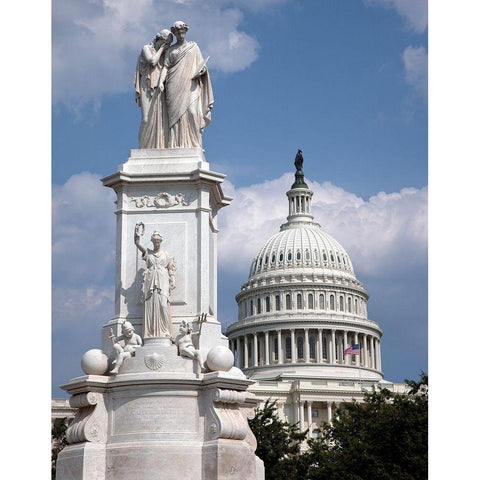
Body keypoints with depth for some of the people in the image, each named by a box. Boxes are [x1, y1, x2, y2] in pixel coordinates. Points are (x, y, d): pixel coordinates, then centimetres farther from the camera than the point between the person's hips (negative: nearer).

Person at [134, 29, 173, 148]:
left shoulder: (164, 54, 21)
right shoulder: (146, 48, 6)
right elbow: (152, 61, -12)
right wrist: (161, 48, -3)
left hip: (160, 89, 5)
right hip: (148, 87, -5)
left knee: (161, 119, -7)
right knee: (148, 118, -14)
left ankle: (160, 148, -12)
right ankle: (145, 149, -14)